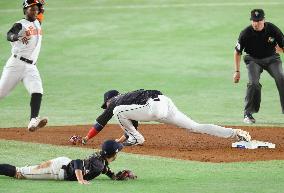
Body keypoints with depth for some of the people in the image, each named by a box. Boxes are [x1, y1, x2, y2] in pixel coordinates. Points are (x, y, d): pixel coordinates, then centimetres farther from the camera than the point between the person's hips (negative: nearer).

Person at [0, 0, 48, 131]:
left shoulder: (37, 23, 16)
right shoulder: (20, 24, -7)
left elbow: (39, 16, 40)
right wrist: (17, 37, -49)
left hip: (31, 67, 5)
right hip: (16, 64, -5)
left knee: (37, 92, -18)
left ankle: (33, 121, -30)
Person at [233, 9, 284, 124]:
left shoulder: (273, 29, -18)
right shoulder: (246, 33, -19)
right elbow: (237, 52, -5)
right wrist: (237, 71, -7)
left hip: (271, 58, 1)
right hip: (253, 60, -1)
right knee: (253, 83, -22)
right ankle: (247, 114, -10)